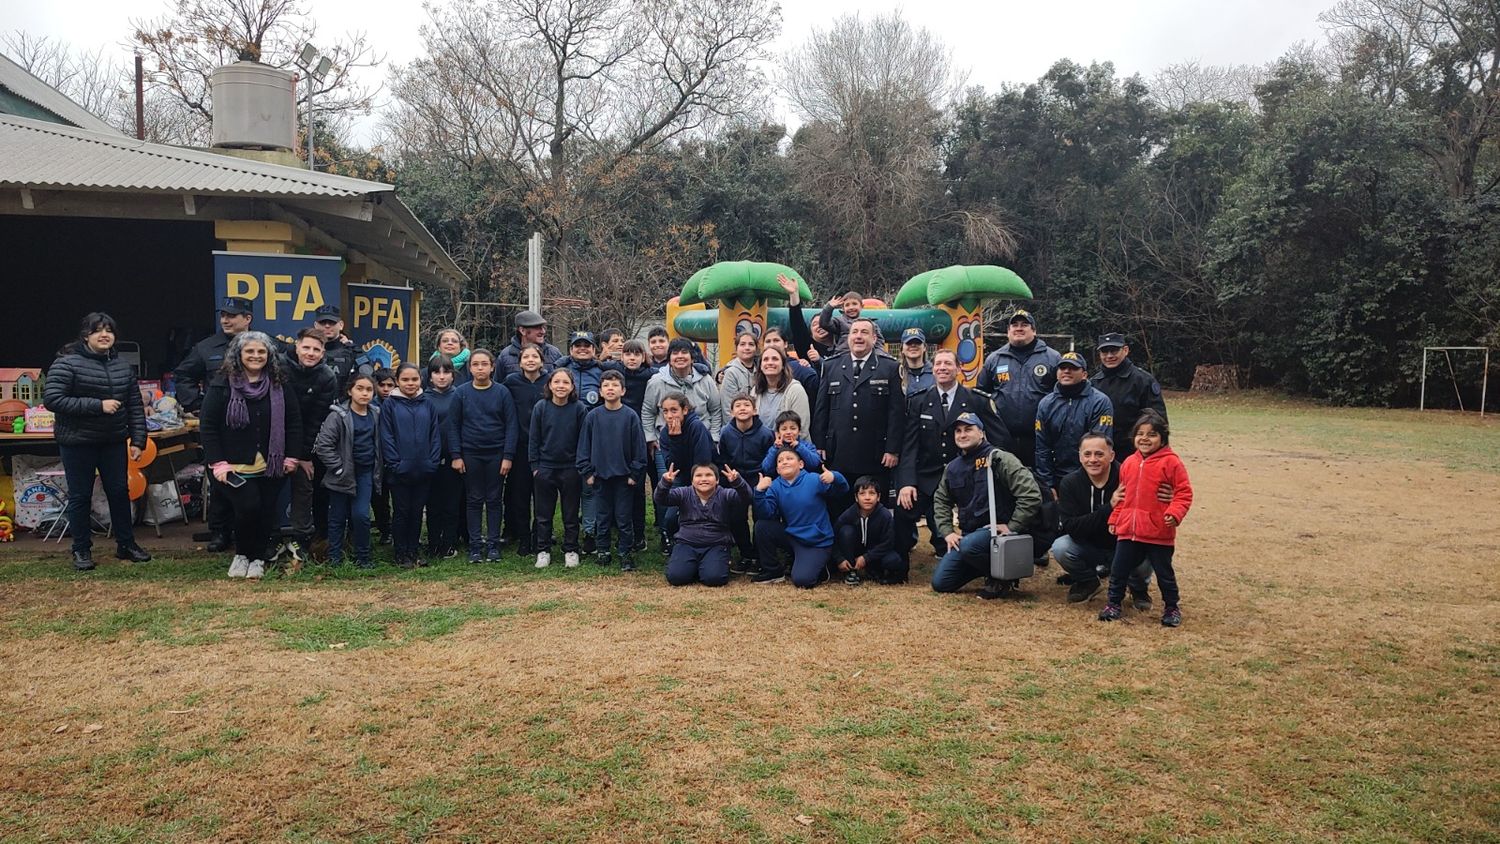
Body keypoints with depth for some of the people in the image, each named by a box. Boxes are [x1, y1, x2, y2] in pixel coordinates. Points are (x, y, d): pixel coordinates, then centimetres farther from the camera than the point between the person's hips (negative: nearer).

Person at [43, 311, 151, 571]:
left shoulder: (123, 367, 6)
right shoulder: (67, 364, -10)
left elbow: (135, 407, 7)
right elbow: (51, 399, -18)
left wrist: (138, 440, 1)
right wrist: (97, 405, -22)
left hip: (114, 442, 4)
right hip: (77, 443, -4)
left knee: (120, 492, 10)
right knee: (80, 496, 6)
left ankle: (126, 544, 23)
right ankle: (82, 550, 17)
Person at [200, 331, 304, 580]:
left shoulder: (278, 385, 3)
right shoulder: (222, 385, -5)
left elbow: (294, 421, 7)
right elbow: (207, 425, -6)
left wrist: (292, 457, 1)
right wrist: (216, 463, -12)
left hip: (271, 466, 3)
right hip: (235, 466, -3)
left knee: (266, 512, 5)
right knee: (248, 507, -16)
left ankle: (257, 558, 24)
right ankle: (241, 554, 10)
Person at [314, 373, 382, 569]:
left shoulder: (375, 414, 3)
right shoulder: (338, 415, -12)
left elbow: (378, 443, 14)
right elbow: (323, 445, -14)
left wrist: (377, 470, 6)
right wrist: (339, 468, -14)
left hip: (366, 474, 3)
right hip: (342, 475, -3)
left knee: (361, 515, -5)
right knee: (338, 517, 7)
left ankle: (363, 556, 9)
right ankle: (334, 557, 20)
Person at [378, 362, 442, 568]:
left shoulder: (427, 404, 6)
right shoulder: (390, 405, -2)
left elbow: (435, 435, 5)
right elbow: (386, 437, -5)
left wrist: (433, 462, -4)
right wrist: (395, 464, -12)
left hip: (424, 471, 3)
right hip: (400, 472, -3)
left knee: (417, 512, 11)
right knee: (401, 512, 6)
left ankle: (413, 551, 21)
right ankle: (401, 554, 15)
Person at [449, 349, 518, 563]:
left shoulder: (502, 393, -2)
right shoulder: (461, 393, 1)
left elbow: (511, 425, -3)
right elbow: (453, 425, 2)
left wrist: (508, 456, -9)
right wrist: (456, 455, -5)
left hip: (496, 454, -1)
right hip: (470, 455, 1)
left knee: (494, 500, 6)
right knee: (474, 501, 6)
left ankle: (493, 545, 13)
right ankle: (475, 546, 12)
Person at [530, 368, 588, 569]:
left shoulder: (579, 409, -6)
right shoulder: (540, 408, -3)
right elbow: (533, 439, 2)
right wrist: (534, 465, -1)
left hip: (571, 469, -1)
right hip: (545, 468, 1)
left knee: (571, 514, 9)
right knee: (544, 514, 9)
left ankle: (571, 550, 21)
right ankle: (543, 551, 20)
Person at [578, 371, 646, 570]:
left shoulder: (630, 416, -5)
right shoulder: (593, 416, -1)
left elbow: (639, 447, -2)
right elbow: (584, 446, 3)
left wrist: (634, 473, -5)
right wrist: (587, 472, -1)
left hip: (623, 476, -1)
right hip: (600, 475, 2)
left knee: (624, 517, 4)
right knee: (603, 516, 12)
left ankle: (625, 553, 14)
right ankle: (603, 550, 23)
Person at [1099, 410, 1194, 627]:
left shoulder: (1171, 462, -9)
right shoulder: (1129, 463, 8)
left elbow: (1184, 493, -9)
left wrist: (1174, 513, -23)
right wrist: (1115, 518, 19)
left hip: (1159, 533, -5)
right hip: (1128, 530, 5)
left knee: (1164, 572, 9)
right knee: (1118, 570, 10)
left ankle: (1171, 607, 27)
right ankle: (1113, 604, 26)